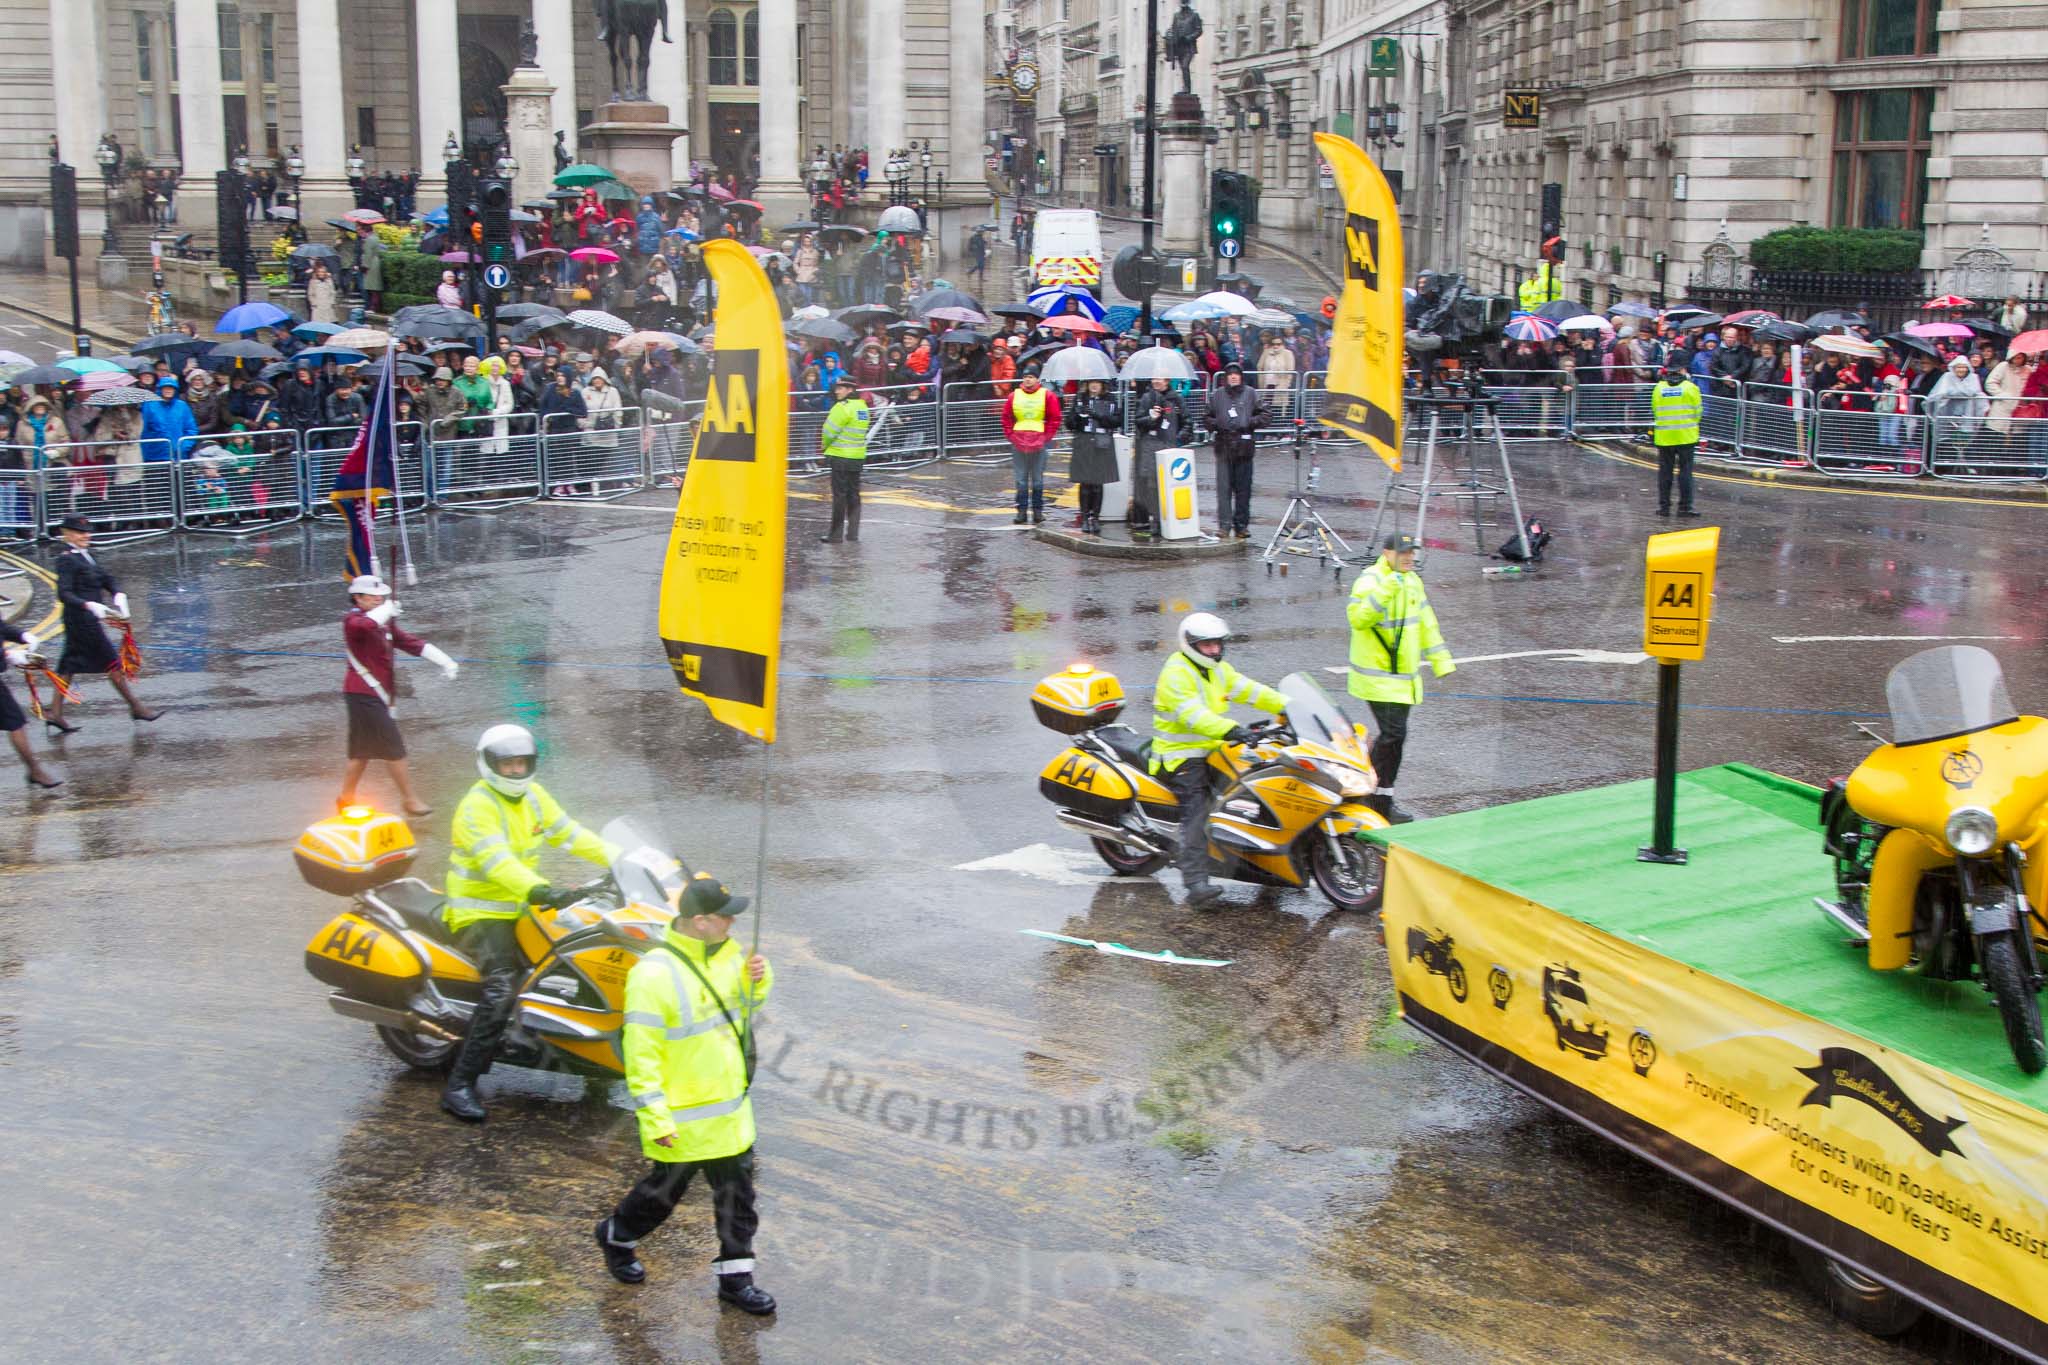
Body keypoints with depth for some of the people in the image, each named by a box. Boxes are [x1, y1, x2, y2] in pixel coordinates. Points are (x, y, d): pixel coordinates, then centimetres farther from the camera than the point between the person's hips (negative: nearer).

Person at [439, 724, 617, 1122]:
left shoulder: (533, 796, 9)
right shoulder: (477, 806, -17)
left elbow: (568, 833, 14)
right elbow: (495, 859, -31)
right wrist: (539, 890, -45)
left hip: (522, 908, 9)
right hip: (480, 914, -9)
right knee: (503, 988, -28)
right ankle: (459, 1085, -26)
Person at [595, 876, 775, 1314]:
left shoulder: (726, 952, 0)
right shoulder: (655, 974, -24)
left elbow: (746, 1002, 18)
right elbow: (640, 1052, -22)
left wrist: (759, 979, -5)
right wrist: (655, 1117, -22)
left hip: (731, 1109, 7)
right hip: (683, 1119, -7)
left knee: (736, 1193, 12)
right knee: (665, 1190, 12)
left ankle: (734, 1276, 25)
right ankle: (616, 1235, 39)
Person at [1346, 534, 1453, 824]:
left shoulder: (1412, 580, 13)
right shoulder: (1370, 580, -14)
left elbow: (1426, 623, 22)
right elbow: (1357, 618, -30)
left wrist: (1440, 660, 18)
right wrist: (1385, 591, -39)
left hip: (1405, 675, 9)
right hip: (1379, 676, -9)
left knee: (1392, 734, 12)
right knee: (1394, 733, -14)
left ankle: (1372, 790, 24)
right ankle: (1381, 802, -7)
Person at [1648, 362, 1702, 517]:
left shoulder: (1658, 388, -1)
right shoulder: (1691, 387, -6)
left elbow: (1654, 412, 6)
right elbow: (1697, 412, 0)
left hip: (1664, 437, 2)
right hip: (1686, 436, -2)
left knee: (1665, 472, 9)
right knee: (1685, 472, 3)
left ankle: (1663, 506, 11)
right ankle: (1685, 507, 2)